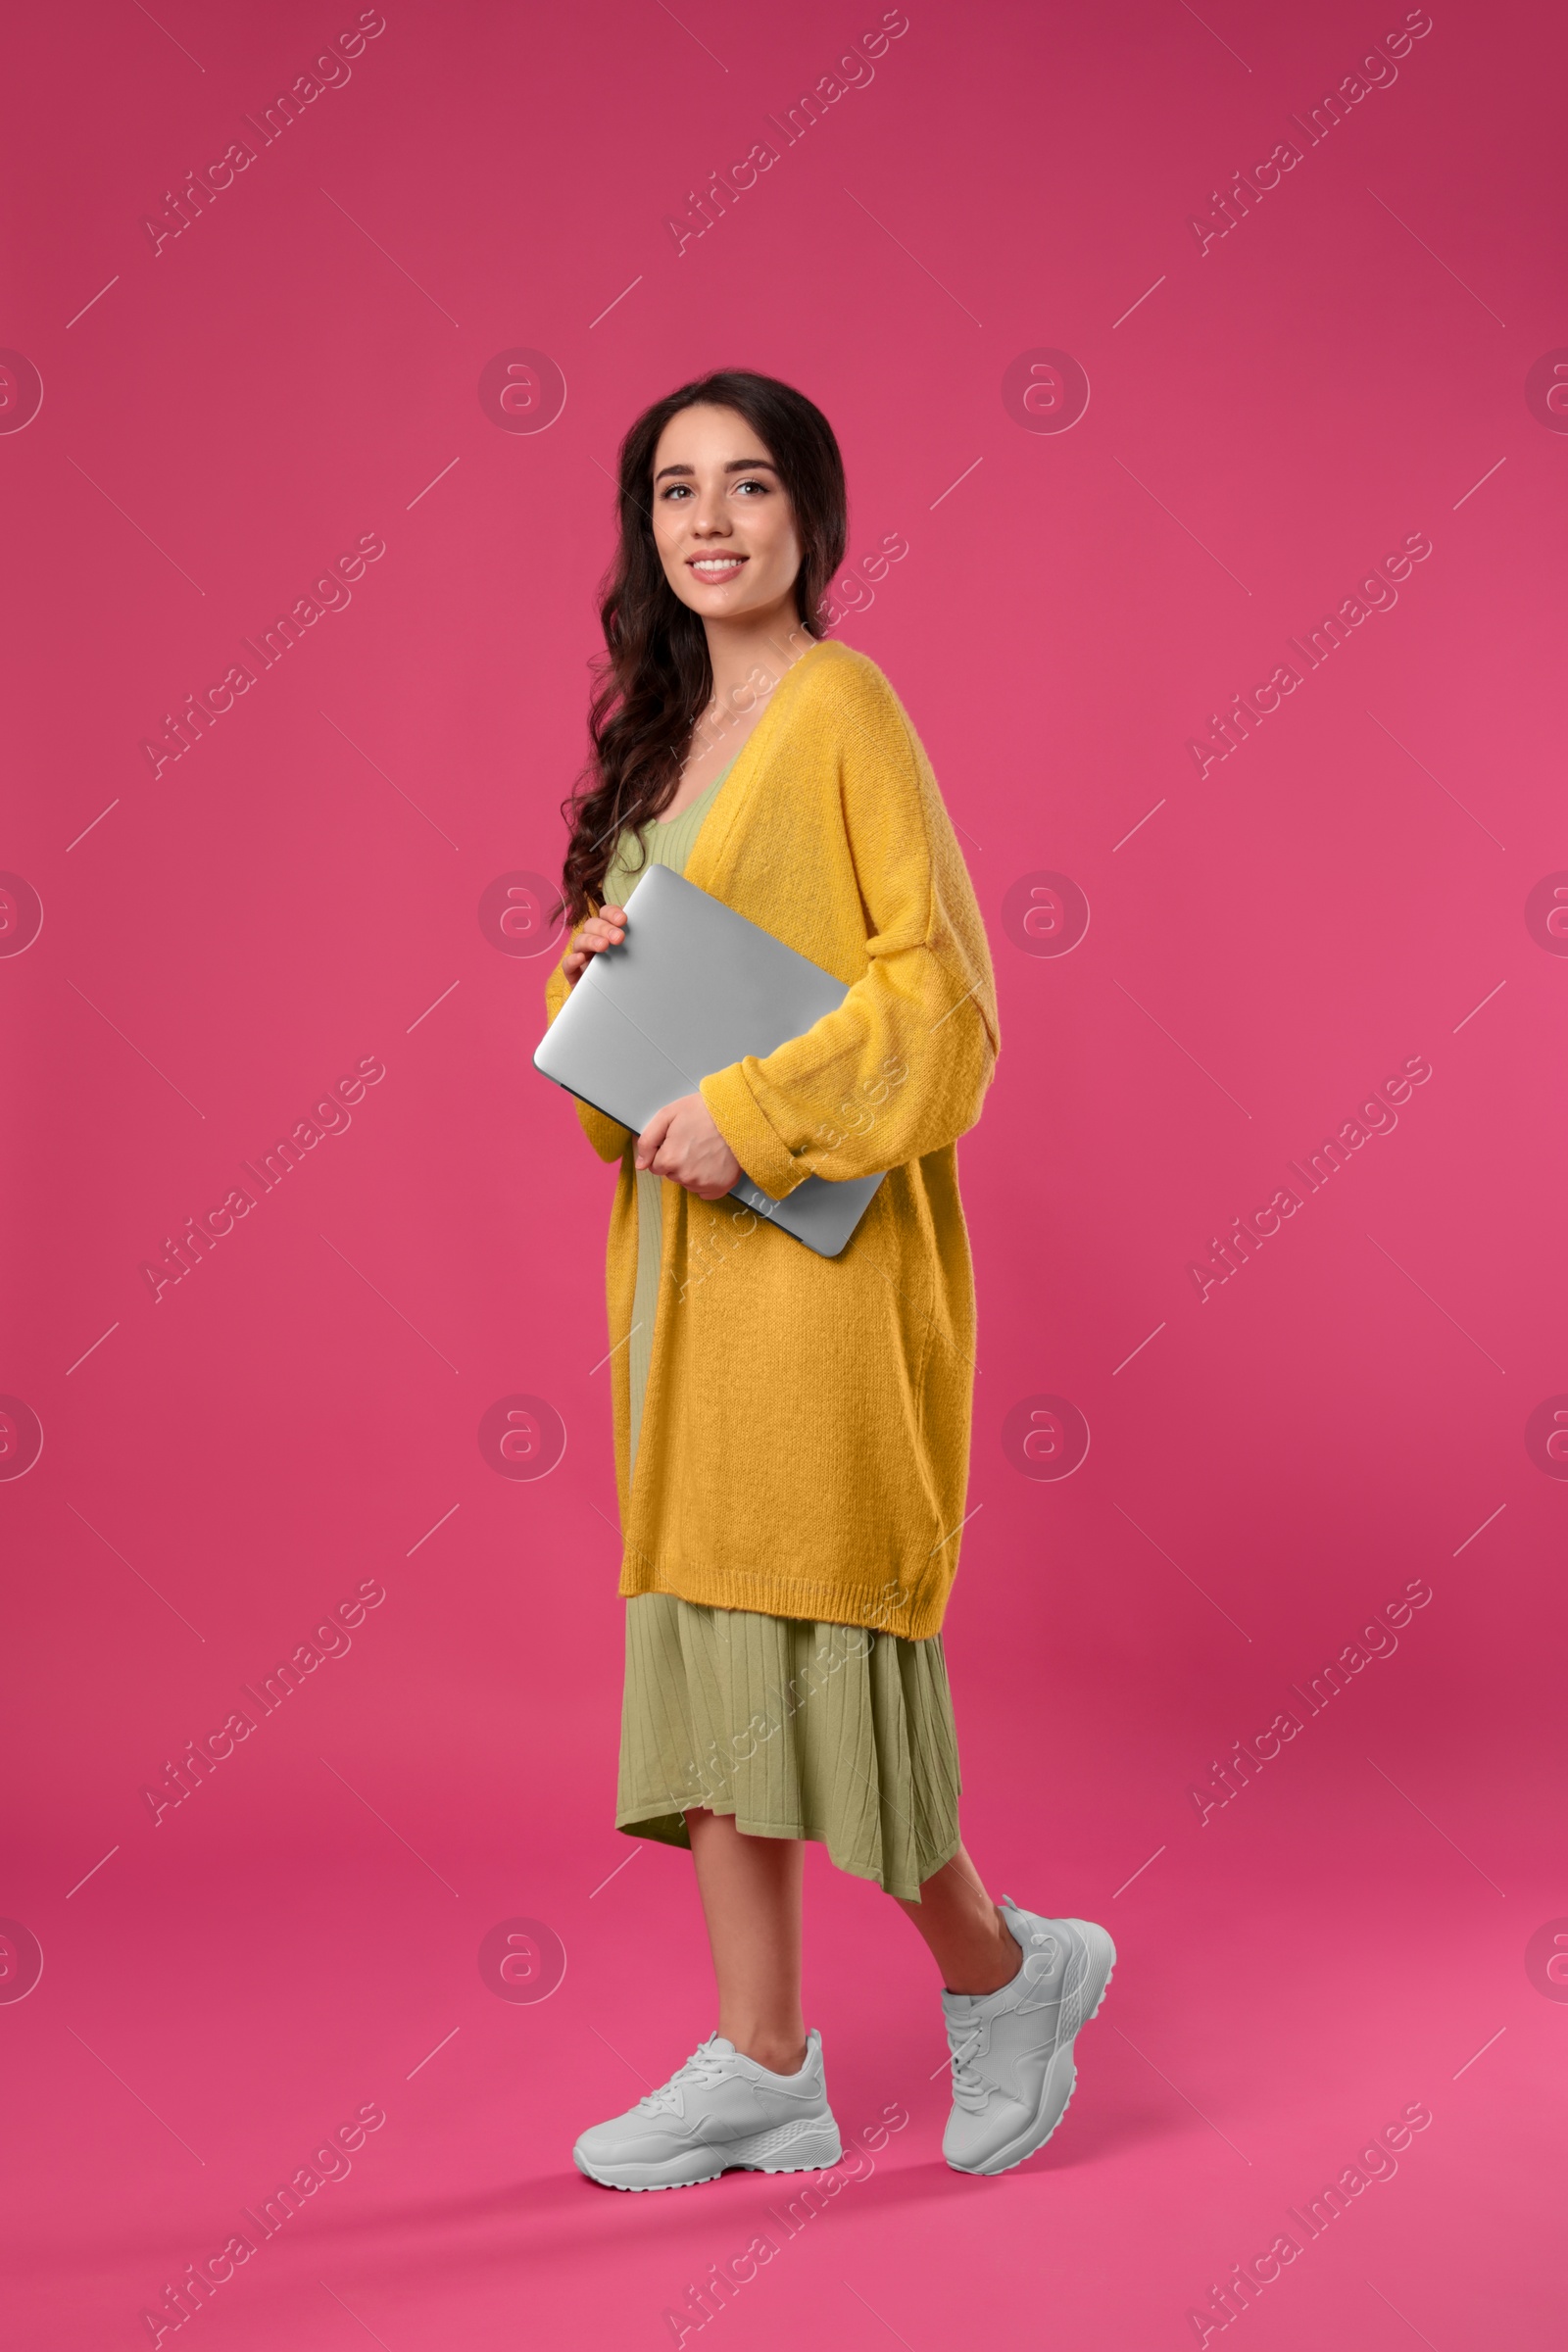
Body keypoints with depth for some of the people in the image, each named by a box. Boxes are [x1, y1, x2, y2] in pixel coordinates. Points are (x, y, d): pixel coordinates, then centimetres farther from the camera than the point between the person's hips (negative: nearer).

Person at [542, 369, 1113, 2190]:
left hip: (816, 1242, -8)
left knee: (811, 1621, -5)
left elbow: (937, 979, -13)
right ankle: (764, 2064, 18)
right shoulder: (666, 730, 17)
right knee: (708, 1628, 8)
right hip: (680, 1240, 8)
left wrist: (753, 1113, -20)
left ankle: (1001, 1968, 20)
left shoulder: (842, 708, -7)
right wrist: (589, 970, -1)